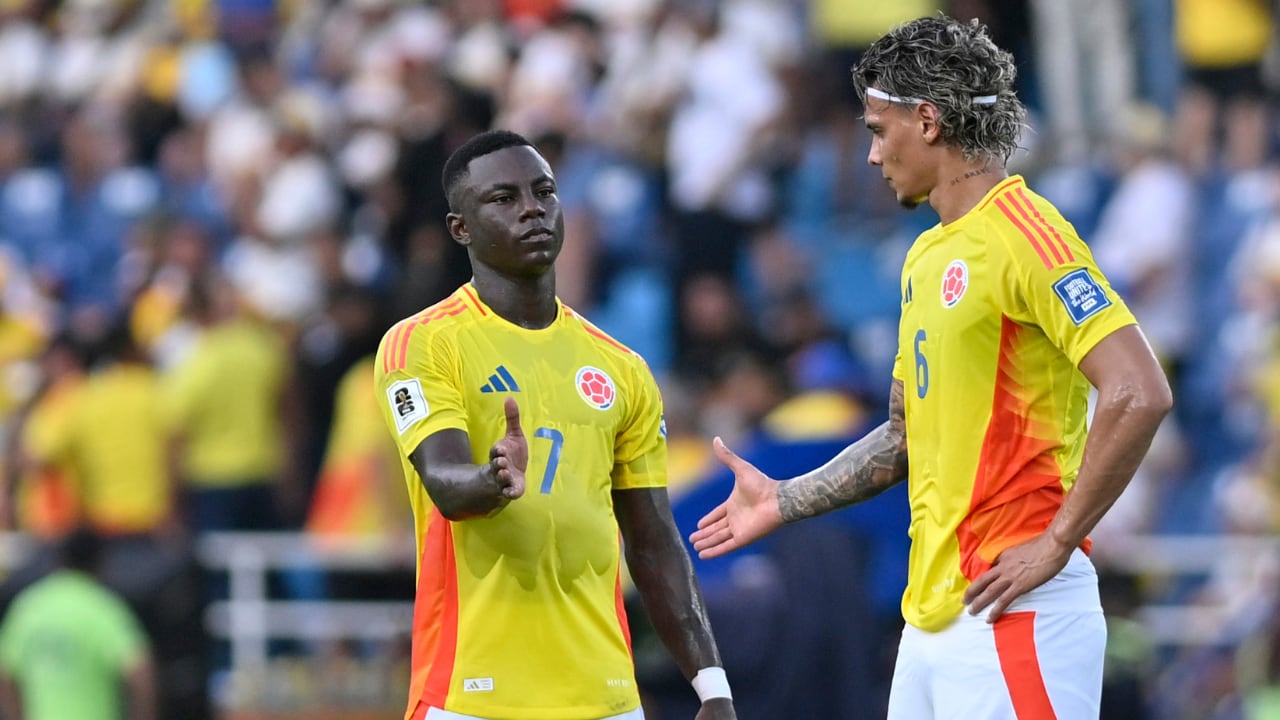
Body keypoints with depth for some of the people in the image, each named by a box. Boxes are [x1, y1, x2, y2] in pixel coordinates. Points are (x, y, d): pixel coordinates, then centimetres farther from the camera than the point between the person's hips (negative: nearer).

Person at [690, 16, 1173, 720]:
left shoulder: (1026, 236, -12)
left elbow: (1140, 395, -21)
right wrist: (785, 500, 23)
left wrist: (1055, 543, -18)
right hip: (929, 610, 9)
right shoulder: (927, 255, 18)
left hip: (1011, 608, -9)